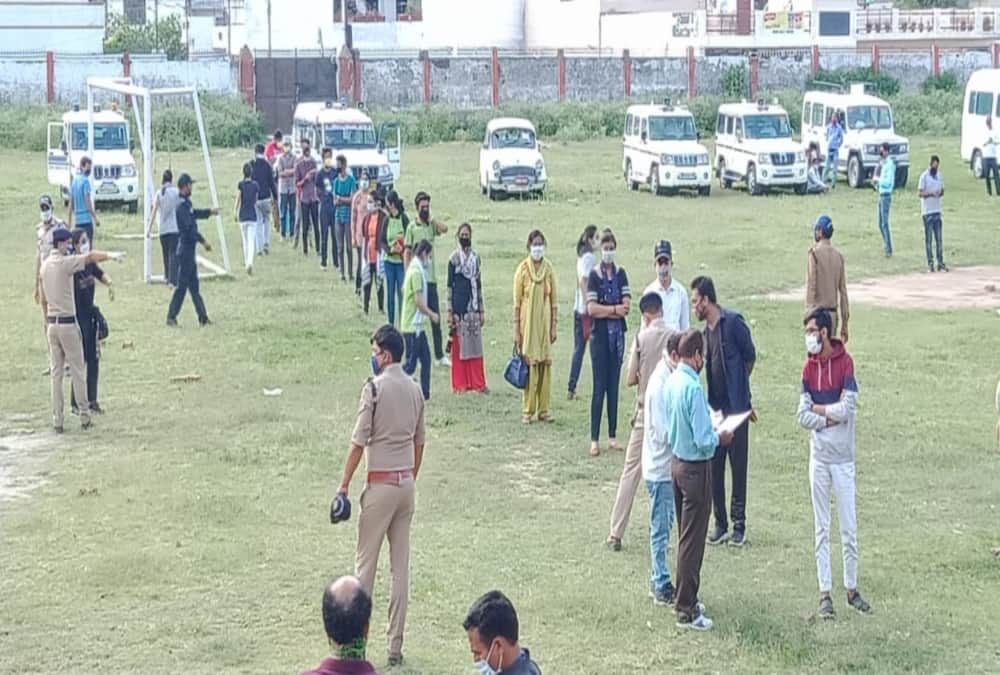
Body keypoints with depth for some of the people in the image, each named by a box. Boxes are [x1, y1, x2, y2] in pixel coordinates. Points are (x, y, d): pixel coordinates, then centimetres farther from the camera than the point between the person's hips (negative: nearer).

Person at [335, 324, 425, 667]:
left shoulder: (375, 388, -14)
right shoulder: (414, 389, 6)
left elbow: (358, 443, -14)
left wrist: (343, 486, -7)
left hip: (381, 484, -6)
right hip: (407, 484, 6)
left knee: (366, 562, 2)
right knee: (401, 564, 7)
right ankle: (395, 645, 10)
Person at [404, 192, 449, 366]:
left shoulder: (432, 225, 7)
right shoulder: (412, 227, -2)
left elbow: (445, 229, -14)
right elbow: (407, 252, -2)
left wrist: (430, 218, -9)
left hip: (431, 277, 3)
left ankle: (440, 355, 8)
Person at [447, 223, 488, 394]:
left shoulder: (476, 257, 10)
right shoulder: (454, 258, -3)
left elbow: (479, 284, 13)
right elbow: (449, 285, -2)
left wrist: (482, 310, 11)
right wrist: (449, 311, -6)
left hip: (473, 306, 4)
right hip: (459, 307, -4)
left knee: (475, 344, 5)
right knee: (459, 345, 0)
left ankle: (478, 383, 9)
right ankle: (460, 384, 7)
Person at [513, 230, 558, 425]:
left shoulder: (548, 269, 4)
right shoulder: (523, 269, -5)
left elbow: (554, 299, 10)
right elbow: (517, 301, -3)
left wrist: (554, 326, 6)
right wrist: (516, 331, -6)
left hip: (544, 322, 3)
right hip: (527, 321, -3)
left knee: (545, 365, 5)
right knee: (529, 365, -3)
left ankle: (543, 409, 13)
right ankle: (527, 411, 3)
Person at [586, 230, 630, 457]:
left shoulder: (620, 274, 7)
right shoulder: (594, 275, -4)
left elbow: (627, 305, -1)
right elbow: (591, 308, -13)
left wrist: (603, 310, -11)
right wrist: (614, 309, -10)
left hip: (618, 333, 4)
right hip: (600, 334, -4)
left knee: (614, 386, 8)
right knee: (599, 387, -5)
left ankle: (612, 436, 15)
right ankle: (594, 440, -2)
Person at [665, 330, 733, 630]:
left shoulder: (671, 381, 2)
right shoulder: (693, 387, -24)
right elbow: (704, 440, -24)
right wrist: (721, 438, -5)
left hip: (677, 461, 9)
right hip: (696, 468, -9)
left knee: (684, 535, 19)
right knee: (693, 541, 0)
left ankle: (684, 598, 30)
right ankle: (686, 610, 7)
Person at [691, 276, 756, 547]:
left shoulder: (733, 322, -12)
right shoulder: (706, 330, 11)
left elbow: (750, 357, -6)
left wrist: (738, 388, 4)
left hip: (736, 407, -7)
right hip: (715, 408, 7)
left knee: (738, 467, 0)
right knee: (714, 468, 7)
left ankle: (739, 525, 7)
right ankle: (720, 524, 15)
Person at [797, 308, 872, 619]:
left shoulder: (845, 362, -8)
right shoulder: (809, 367, 3)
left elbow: (847, 409, -17)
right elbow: (803, 417, -2)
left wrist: (818, 409, -7)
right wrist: (832, 417, -14)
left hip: (843, 458, -3)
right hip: (819, 457, 3)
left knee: (849, 529, 4)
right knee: (822, 529, 7)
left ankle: (852, 589, 16)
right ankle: (825, 593, 12)